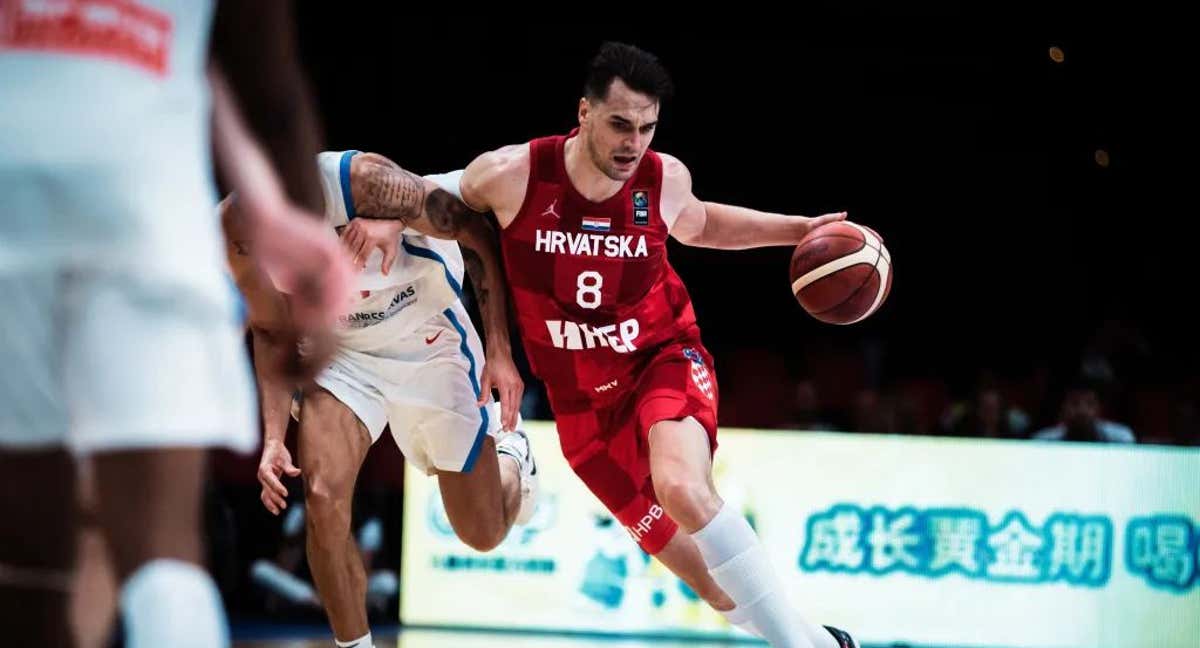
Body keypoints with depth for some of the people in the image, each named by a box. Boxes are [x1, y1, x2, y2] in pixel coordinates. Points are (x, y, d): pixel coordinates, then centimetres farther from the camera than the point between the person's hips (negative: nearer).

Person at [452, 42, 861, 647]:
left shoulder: (665, 179, -10)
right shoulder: (512, 174, -17)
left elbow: (697, 223, 15)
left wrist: (800, 230, 8)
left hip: (664, 360, -1)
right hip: (583, 400, 1)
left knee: (684, 490, -34)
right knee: (710, 577, 2)